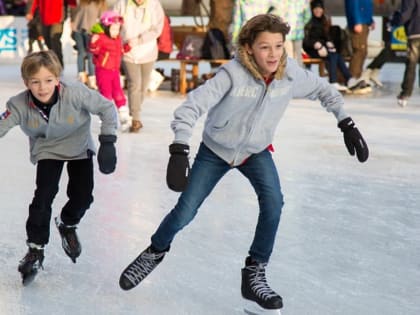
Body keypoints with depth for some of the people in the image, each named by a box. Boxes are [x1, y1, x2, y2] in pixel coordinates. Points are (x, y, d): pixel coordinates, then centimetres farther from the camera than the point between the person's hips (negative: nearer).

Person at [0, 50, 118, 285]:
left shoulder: (76, 94, -33)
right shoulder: (20, 105, -29)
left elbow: (107, 107, -23)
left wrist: (108, 142, -26)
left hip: (79, 148, 0)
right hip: (47, 151, 0)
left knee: (83, 196, -5)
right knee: (44, 195, -15)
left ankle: (67, 225, 30)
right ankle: (36, 249, 1)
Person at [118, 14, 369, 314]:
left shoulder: (291, 72, -20)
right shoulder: (233, 73, -33)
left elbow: (323, 89, -1)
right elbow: (192, 106, -36)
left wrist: (347, 124, -5)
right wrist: (179, 151, -46)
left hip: (256, 151, 2)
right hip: (215, 150, -2)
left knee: (273, 202, -22)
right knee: (185, 213, 0)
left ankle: (254, 275, -5)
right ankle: (156, 251, 33)